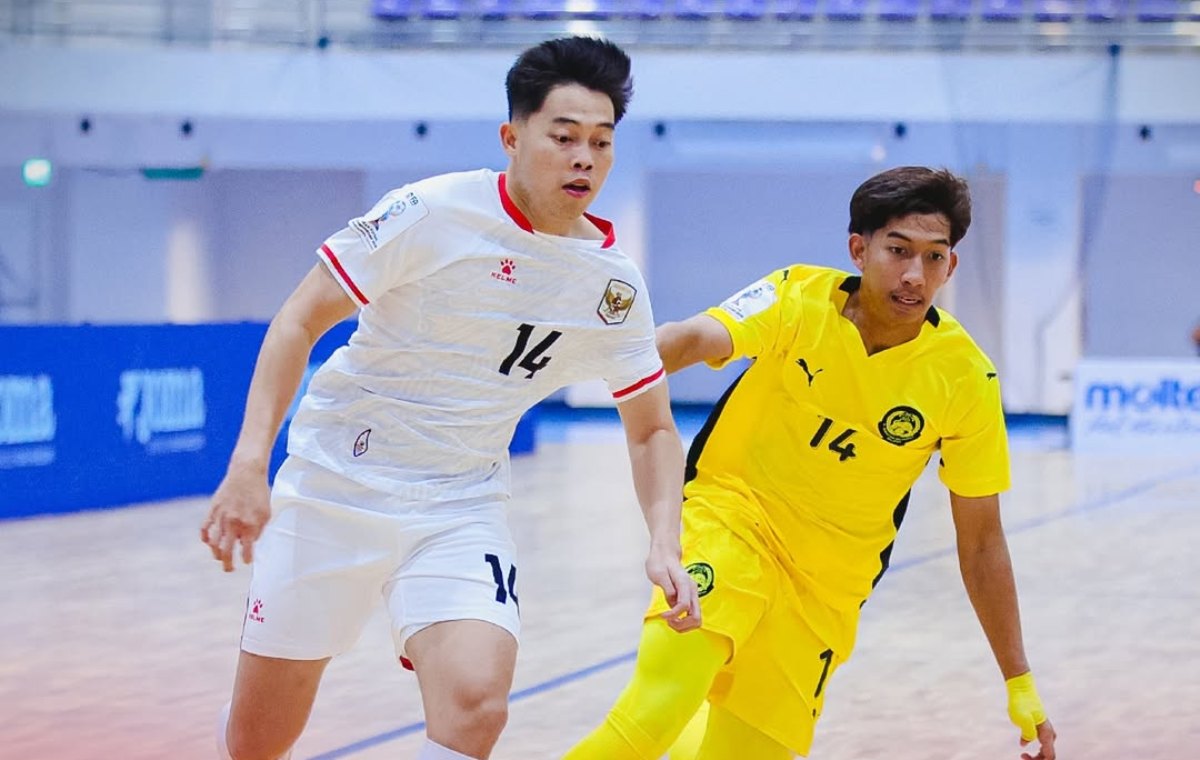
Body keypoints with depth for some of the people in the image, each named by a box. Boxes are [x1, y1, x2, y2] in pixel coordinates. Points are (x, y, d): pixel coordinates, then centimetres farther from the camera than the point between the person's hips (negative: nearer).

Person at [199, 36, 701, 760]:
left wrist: (665, 545, -9)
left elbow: (652, 430, 8)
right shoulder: (433, 213, -15)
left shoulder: (614, 283, -2)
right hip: (333, 485, -2)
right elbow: (299, 322, -10)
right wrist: (249, 464, -21)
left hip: (461, 511, 2)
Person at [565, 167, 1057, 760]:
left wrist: (1019, 682, 2)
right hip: (732, 513, -2)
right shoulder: (798, 299, -11)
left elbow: (980, 540, -1)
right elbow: (698, 338, -31)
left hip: (827, 584, 2)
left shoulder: (965, 378, -9)